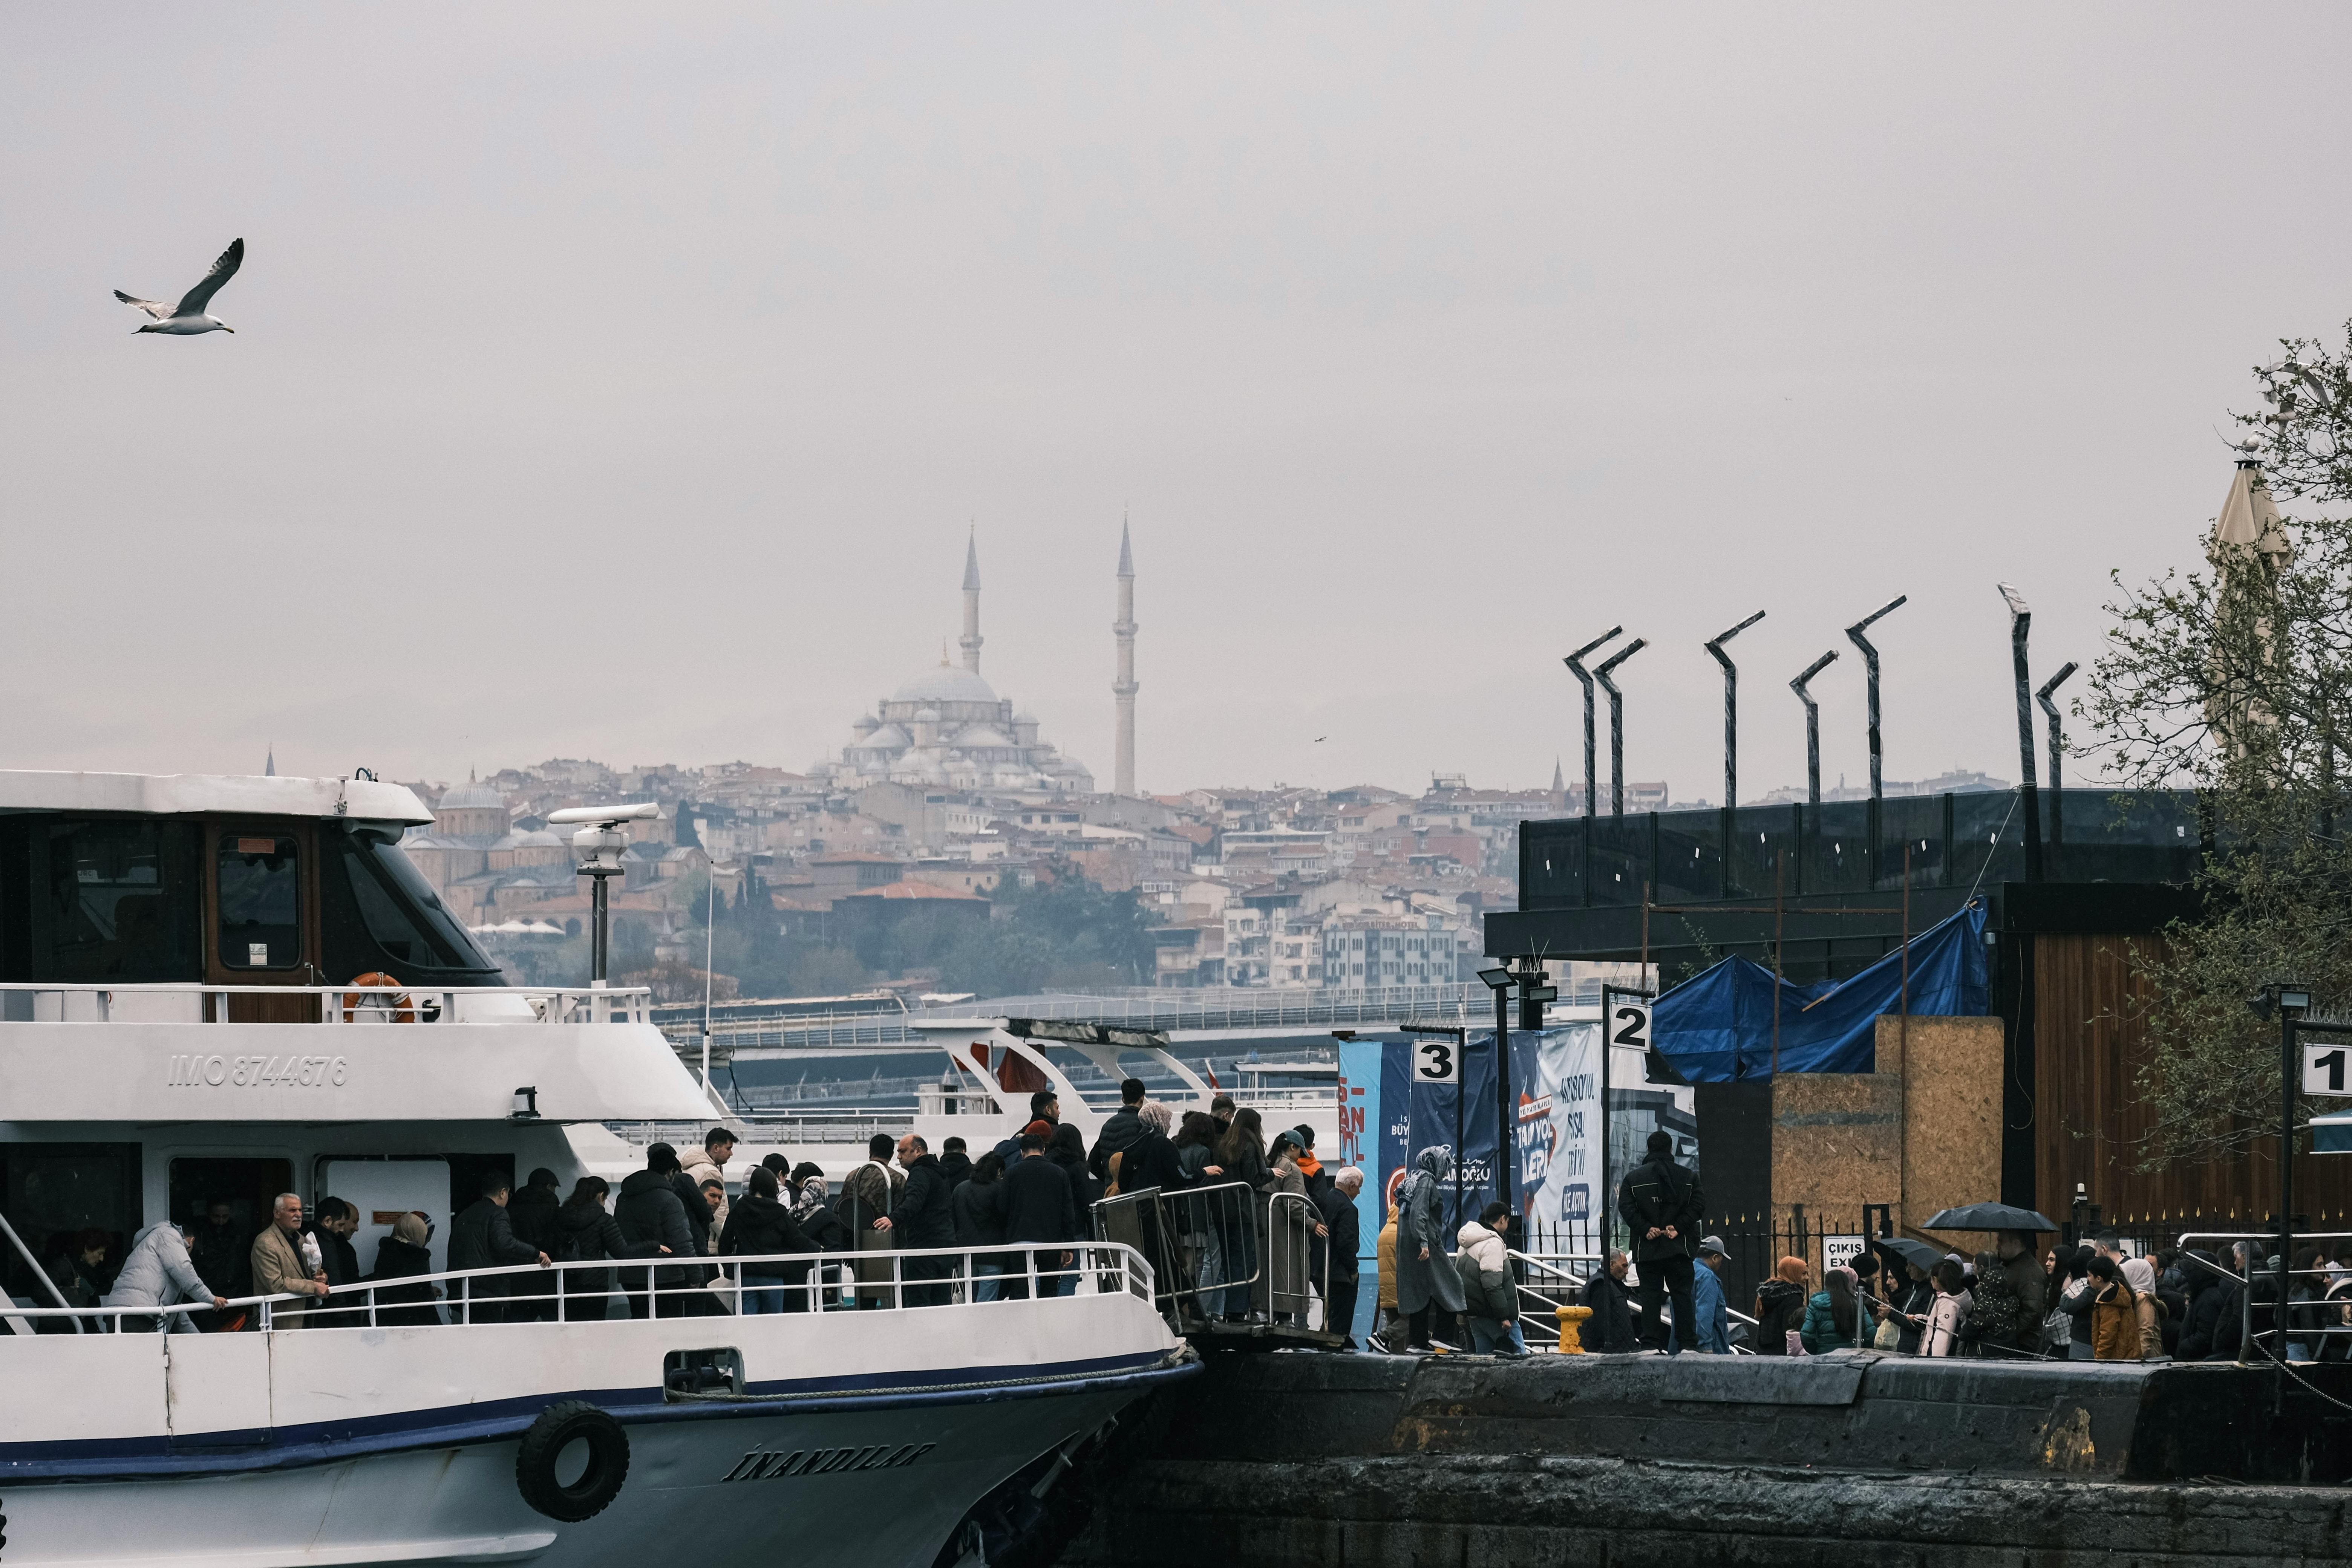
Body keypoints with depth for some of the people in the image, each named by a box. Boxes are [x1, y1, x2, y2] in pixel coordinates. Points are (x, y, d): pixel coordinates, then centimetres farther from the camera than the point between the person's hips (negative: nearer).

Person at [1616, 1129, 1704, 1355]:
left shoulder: (1633, 1178, 4)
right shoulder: (1688, 1177, 5)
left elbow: (1626, 1207, -6)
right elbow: (1698, 1204, -5)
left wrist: (1645, 1229, -8)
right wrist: (1678, 1227, -8)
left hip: (1647, 1248, 0)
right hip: (1679, 1248, 0)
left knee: (1650, 1295, 2)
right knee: (1682, 1294, 3)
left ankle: (1650, 1343, -4)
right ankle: (1687, 1343, -1)